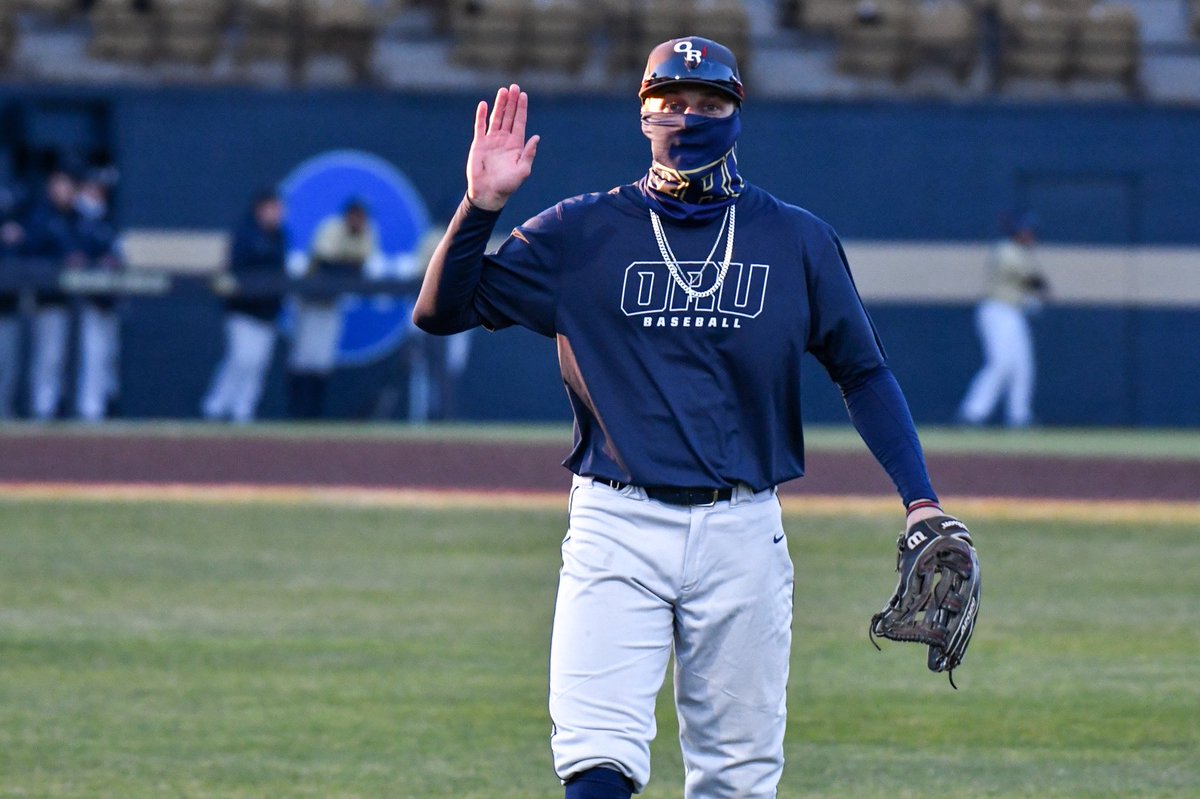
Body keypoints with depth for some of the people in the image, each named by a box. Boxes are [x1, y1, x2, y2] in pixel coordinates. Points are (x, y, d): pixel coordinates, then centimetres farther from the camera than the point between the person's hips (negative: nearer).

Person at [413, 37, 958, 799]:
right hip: (616, 528, -1)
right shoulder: (581, 233, 5)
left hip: (743, 534, 1)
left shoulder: (800, 241, 8)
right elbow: (441, 310, 2)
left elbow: (864, 372, 12)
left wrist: (921, 501, 1)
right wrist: (483, 204, -13)